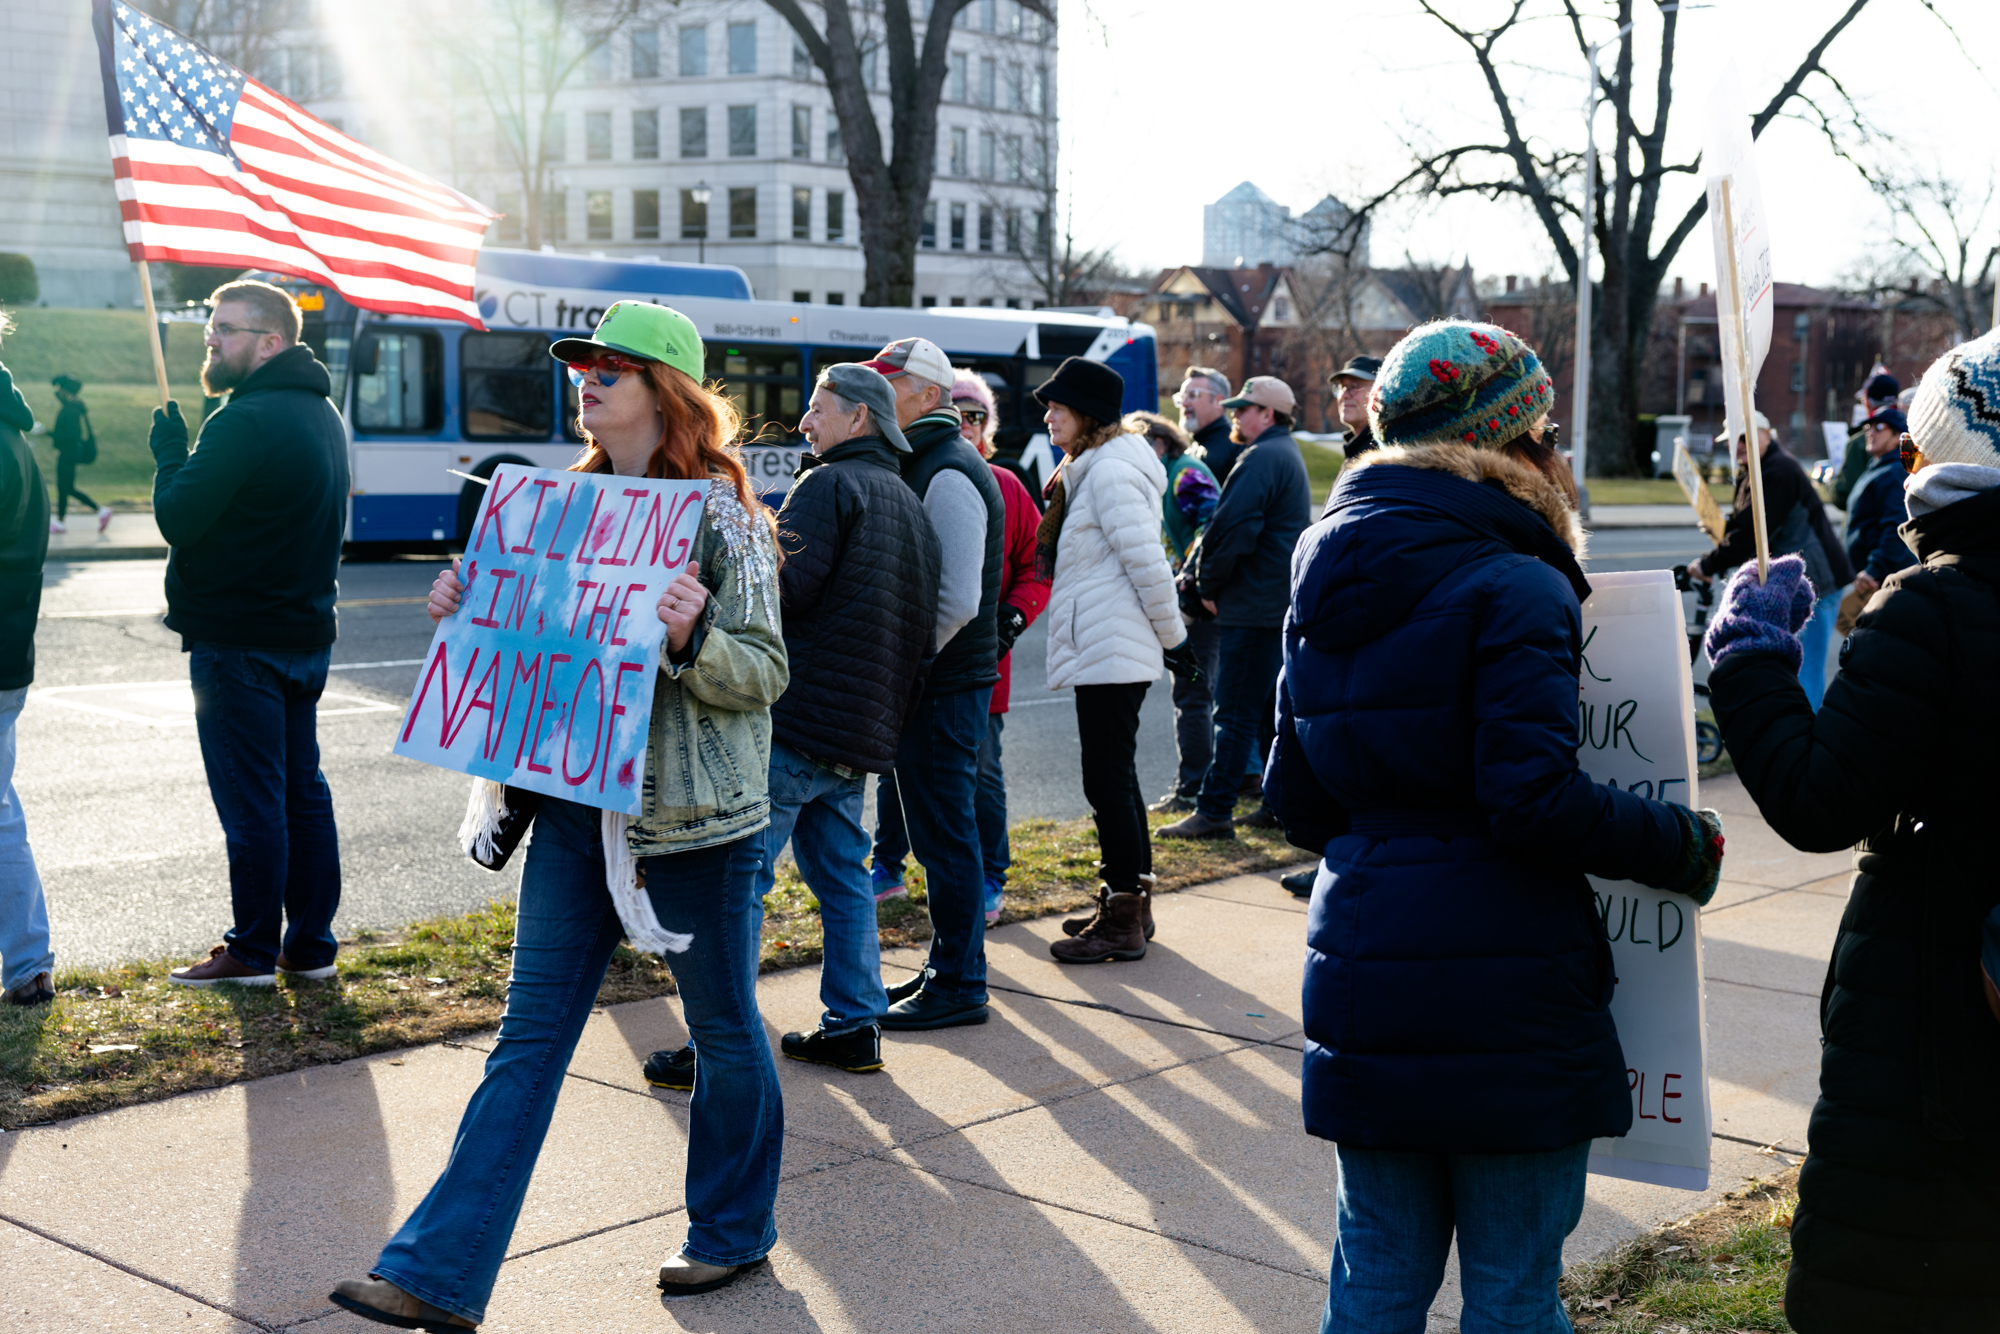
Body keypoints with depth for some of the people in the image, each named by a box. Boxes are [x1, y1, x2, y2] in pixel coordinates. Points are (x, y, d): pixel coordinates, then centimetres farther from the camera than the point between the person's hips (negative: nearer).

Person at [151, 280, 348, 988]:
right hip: (306, 632, 9)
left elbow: (178, 518, -19)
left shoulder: (247, 421, -19)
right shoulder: (322, 413, 13)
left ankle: (253, 951, 5)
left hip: (239, 643, -9)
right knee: (304, 791, 13)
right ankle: (310, 944, 19)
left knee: (251, 803, -2)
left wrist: (169, 451, -3)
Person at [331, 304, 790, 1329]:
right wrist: (468, 612, 1)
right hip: (576, 801, 6)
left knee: (723, 1027, 10)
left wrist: (692, 637, -30)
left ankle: (734, 1232, 30)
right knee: (529, 1035, 4)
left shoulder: (719, 514, -9)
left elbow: (765, 672, -12)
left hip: (691, 816, -6)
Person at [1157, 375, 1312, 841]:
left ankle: (1213, 811, -7)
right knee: (1275, 709, 14)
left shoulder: (1261, 459, -14)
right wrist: (1213, 582, 16)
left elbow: (1232, 530, -21)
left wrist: (1208, 584, -7)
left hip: (1253, 607, -11)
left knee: (1237, 714, -9)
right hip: (1281, 605, 11)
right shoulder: (1288, 454, 20)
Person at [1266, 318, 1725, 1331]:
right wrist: (1684, 847, -8)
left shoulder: (1327, 591, 11)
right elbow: (1535, 799, -21)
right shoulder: (1515, 588, -13)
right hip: (1505, 997, -7)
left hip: (1364, 978, 7)